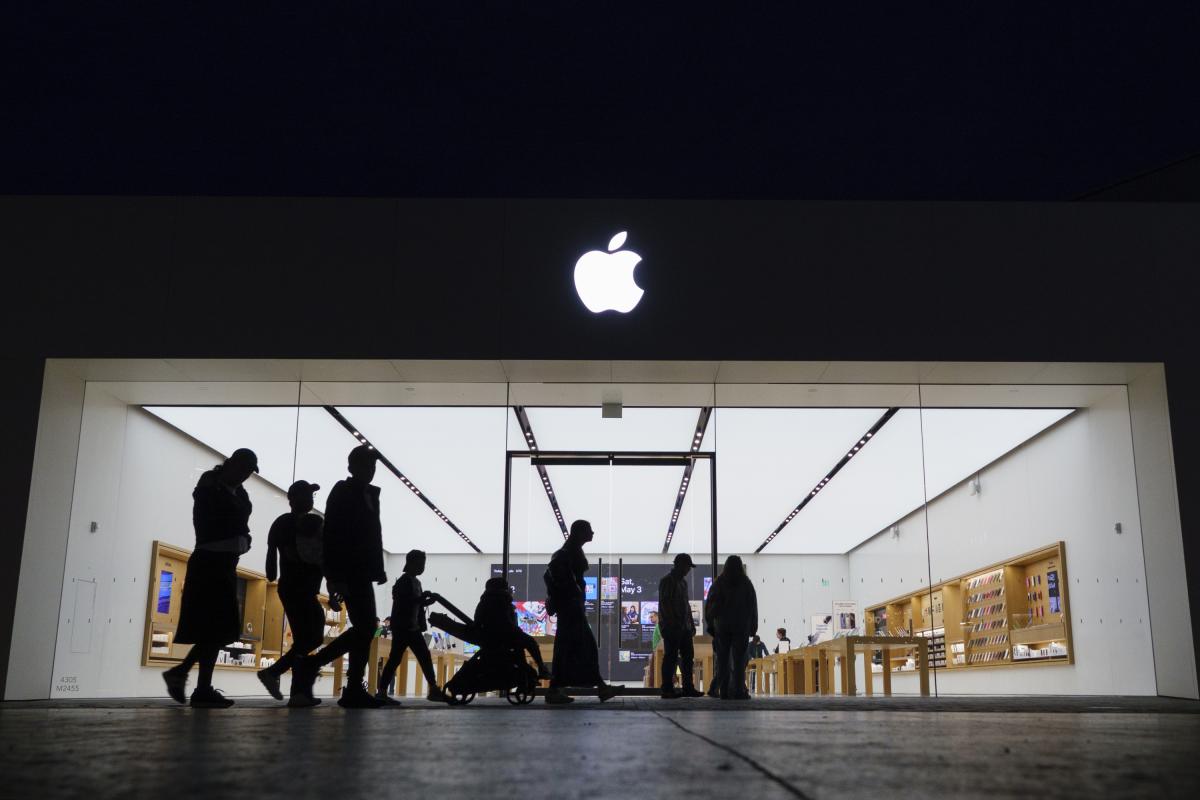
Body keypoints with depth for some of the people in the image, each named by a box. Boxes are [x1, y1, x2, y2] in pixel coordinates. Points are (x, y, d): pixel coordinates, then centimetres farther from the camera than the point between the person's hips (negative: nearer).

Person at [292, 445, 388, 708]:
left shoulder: (370, 495, 18)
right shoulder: (342, 492, -5)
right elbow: (331, 536, -12)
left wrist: (378, 569, 9)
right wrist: (334, 578, -19)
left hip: (362, 572, 8)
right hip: (349, 572, -8)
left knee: (365, 627, 4)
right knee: (365, 627, -13)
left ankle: (355, 691, 6)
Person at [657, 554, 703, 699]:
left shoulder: (683, 581, 19)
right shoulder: (667, 581, -8)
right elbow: (664, 604, -15)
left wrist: (691, 624, 18)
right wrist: (674, 623, -20)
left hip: (684, 627, 9)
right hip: (671, 627, -9)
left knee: (688, 657, 8)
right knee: (671, 658, -7)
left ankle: (688, 688, 14)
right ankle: (667, 690, -3)